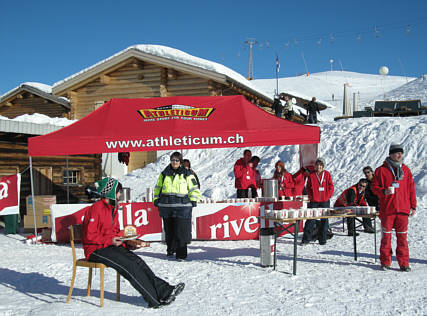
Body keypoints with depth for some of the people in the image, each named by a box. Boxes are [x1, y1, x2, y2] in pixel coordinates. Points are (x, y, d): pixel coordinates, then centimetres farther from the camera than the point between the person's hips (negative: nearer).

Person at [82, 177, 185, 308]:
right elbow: (89, 236, -17)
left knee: (137, 261, -14)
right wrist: (110, 240, -23)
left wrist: (126, 242, 3)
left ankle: (164, 290, -21)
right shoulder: (96, 209, -13)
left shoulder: (113, 209, 16)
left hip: (112, 246, 8)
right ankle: (156, 299, -25)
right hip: (96, 250, -8)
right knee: (128, 265, -23)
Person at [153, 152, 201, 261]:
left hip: (182, 206, -3)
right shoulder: (164, 174, 13)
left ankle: (181, 254, -4)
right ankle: (170, 249, 30)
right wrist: (156, 199, 14)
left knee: (181, 231, -8)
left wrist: (193, 200, 0)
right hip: (166, 206, 3)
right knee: (169, 230, 11)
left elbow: (194, 188, 9)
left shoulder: (187, 174, 4)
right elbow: (157, 187, 22)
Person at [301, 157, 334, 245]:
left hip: (325, 201, 1)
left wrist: (328, 196, -5)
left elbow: (331, 187, 4)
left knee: (324, 220, 5)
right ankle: (306, 239, 2)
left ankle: (322, 240, 14)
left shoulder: (327, 174, 3)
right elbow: (308, 188, 7)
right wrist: (311, 196, -4)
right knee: (310, 220, -3)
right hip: (314, 201, -1)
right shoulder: (311, 175, 3)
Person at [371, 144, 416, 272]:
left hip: (403, 209, 2)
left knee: (402, 236, 2)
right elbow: (374, 187, 0)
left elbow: (411, 188, 13)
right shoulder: (381, 170, 0)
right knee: (386, 236, 5)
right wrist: (384, 191, -19)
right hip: (387, 209, -2)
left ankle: (403, 263, 10)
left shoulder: (406, 170, 10)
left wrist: (413, 206, 11)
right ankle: (385, 261, 16)